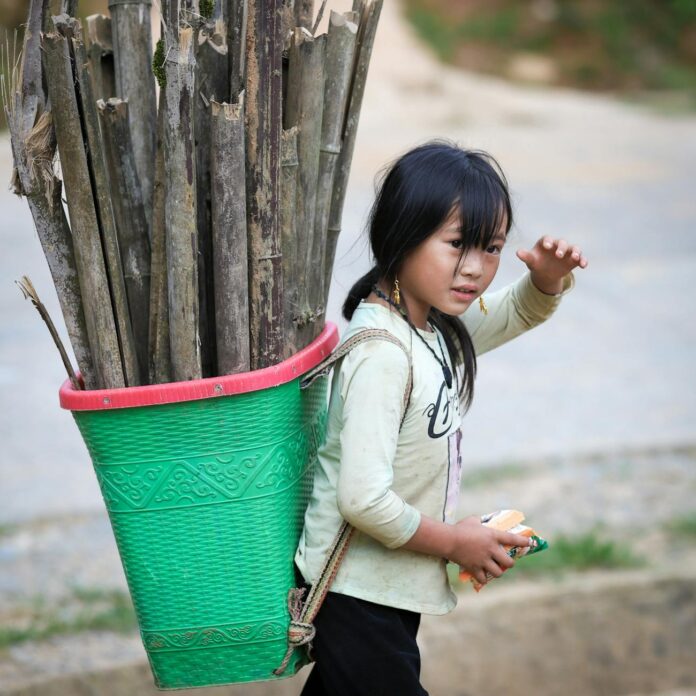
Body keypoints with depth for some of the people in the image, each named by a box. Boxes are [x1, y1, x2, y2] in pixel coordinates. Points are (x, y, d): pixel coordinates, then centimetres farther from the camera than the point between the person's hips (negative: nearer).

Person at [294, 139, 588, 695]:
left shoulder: (439, 326, 1)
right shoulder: (381, 354, -27)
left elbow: (519, 314, 21)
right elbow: (363, 499, -32)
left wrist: (549, 276, -2)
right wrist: (452, 541, -16)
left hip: (393, 581, 9)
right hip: (359, 590, -9)